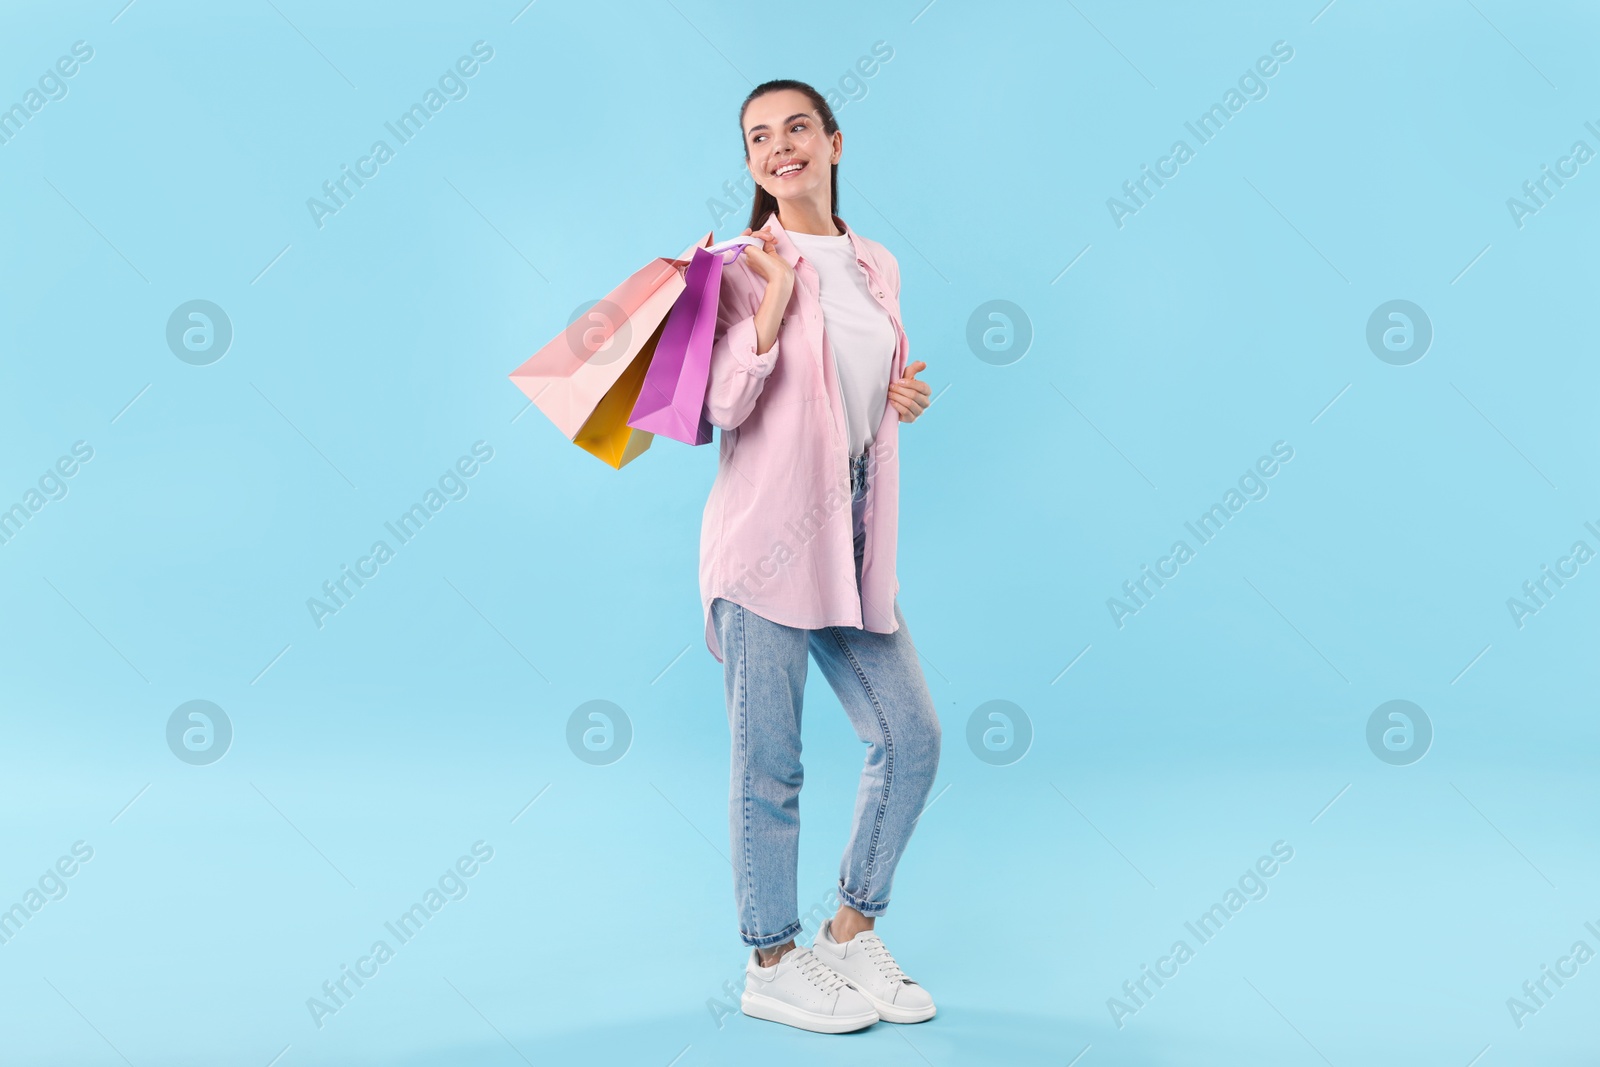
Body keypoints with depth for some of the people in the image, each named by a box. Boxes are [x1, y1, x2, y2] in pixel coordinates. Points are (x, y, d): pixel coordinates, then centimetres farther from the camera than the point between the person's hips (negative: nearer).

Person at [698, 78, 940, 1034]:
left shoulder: (878, 268, 14)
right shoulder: (742, 268, -4)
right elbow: (721, 409, -13)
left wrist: (902, 399, 5)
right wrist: (774, 298, -17)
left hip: (854, 542, 6)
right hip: (766, 534, -6)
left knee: (911, 739, 8)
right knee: (771, 763, 1)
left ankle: (853, 933, 26)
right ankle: (771, 965, 19)